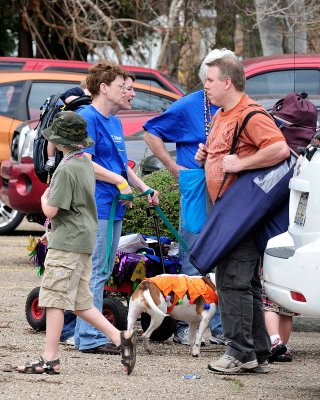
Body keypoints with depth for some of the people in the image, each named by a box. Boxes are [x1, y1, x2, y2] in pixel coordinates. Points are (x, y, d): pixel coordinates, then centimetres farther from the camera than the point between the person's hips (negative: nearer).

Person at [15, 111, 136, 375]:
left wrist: (44, 198, 4)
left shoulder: (66, 169, -16)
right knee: (81, 303, 13)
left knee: (54, 299, -6)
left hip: (67, 244, -9)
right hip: (85, 241, 9)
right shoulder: (86, 164, 13)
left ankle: (50, 360, -5)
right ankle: (120, 338, 7)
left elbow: (50, 211, -16)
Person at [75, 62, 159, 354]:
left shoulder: (115, 122, 19)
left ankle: (86, 334, 18)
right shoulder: (88, 118, -11)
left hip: (113, 207, 10)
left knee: (103, 271, 12)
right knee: (95, 271, -10)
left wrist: (145, 190, 16)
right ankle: (90, 338, -9)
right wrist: (120, 182, -16)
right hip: (95, 206, -10)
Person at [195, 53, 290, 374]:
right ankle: (258, 353, 17)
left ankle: (241, 352, -9)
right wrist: (206, 155, 13)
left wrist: (240, 163, -24)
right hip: (227, 213, 11)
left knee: (233, 281, -12)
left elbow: (280, 149, -28)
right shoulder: (221, 116, 18)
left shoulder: (250, 115, -14)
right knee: (245, 284, 12)